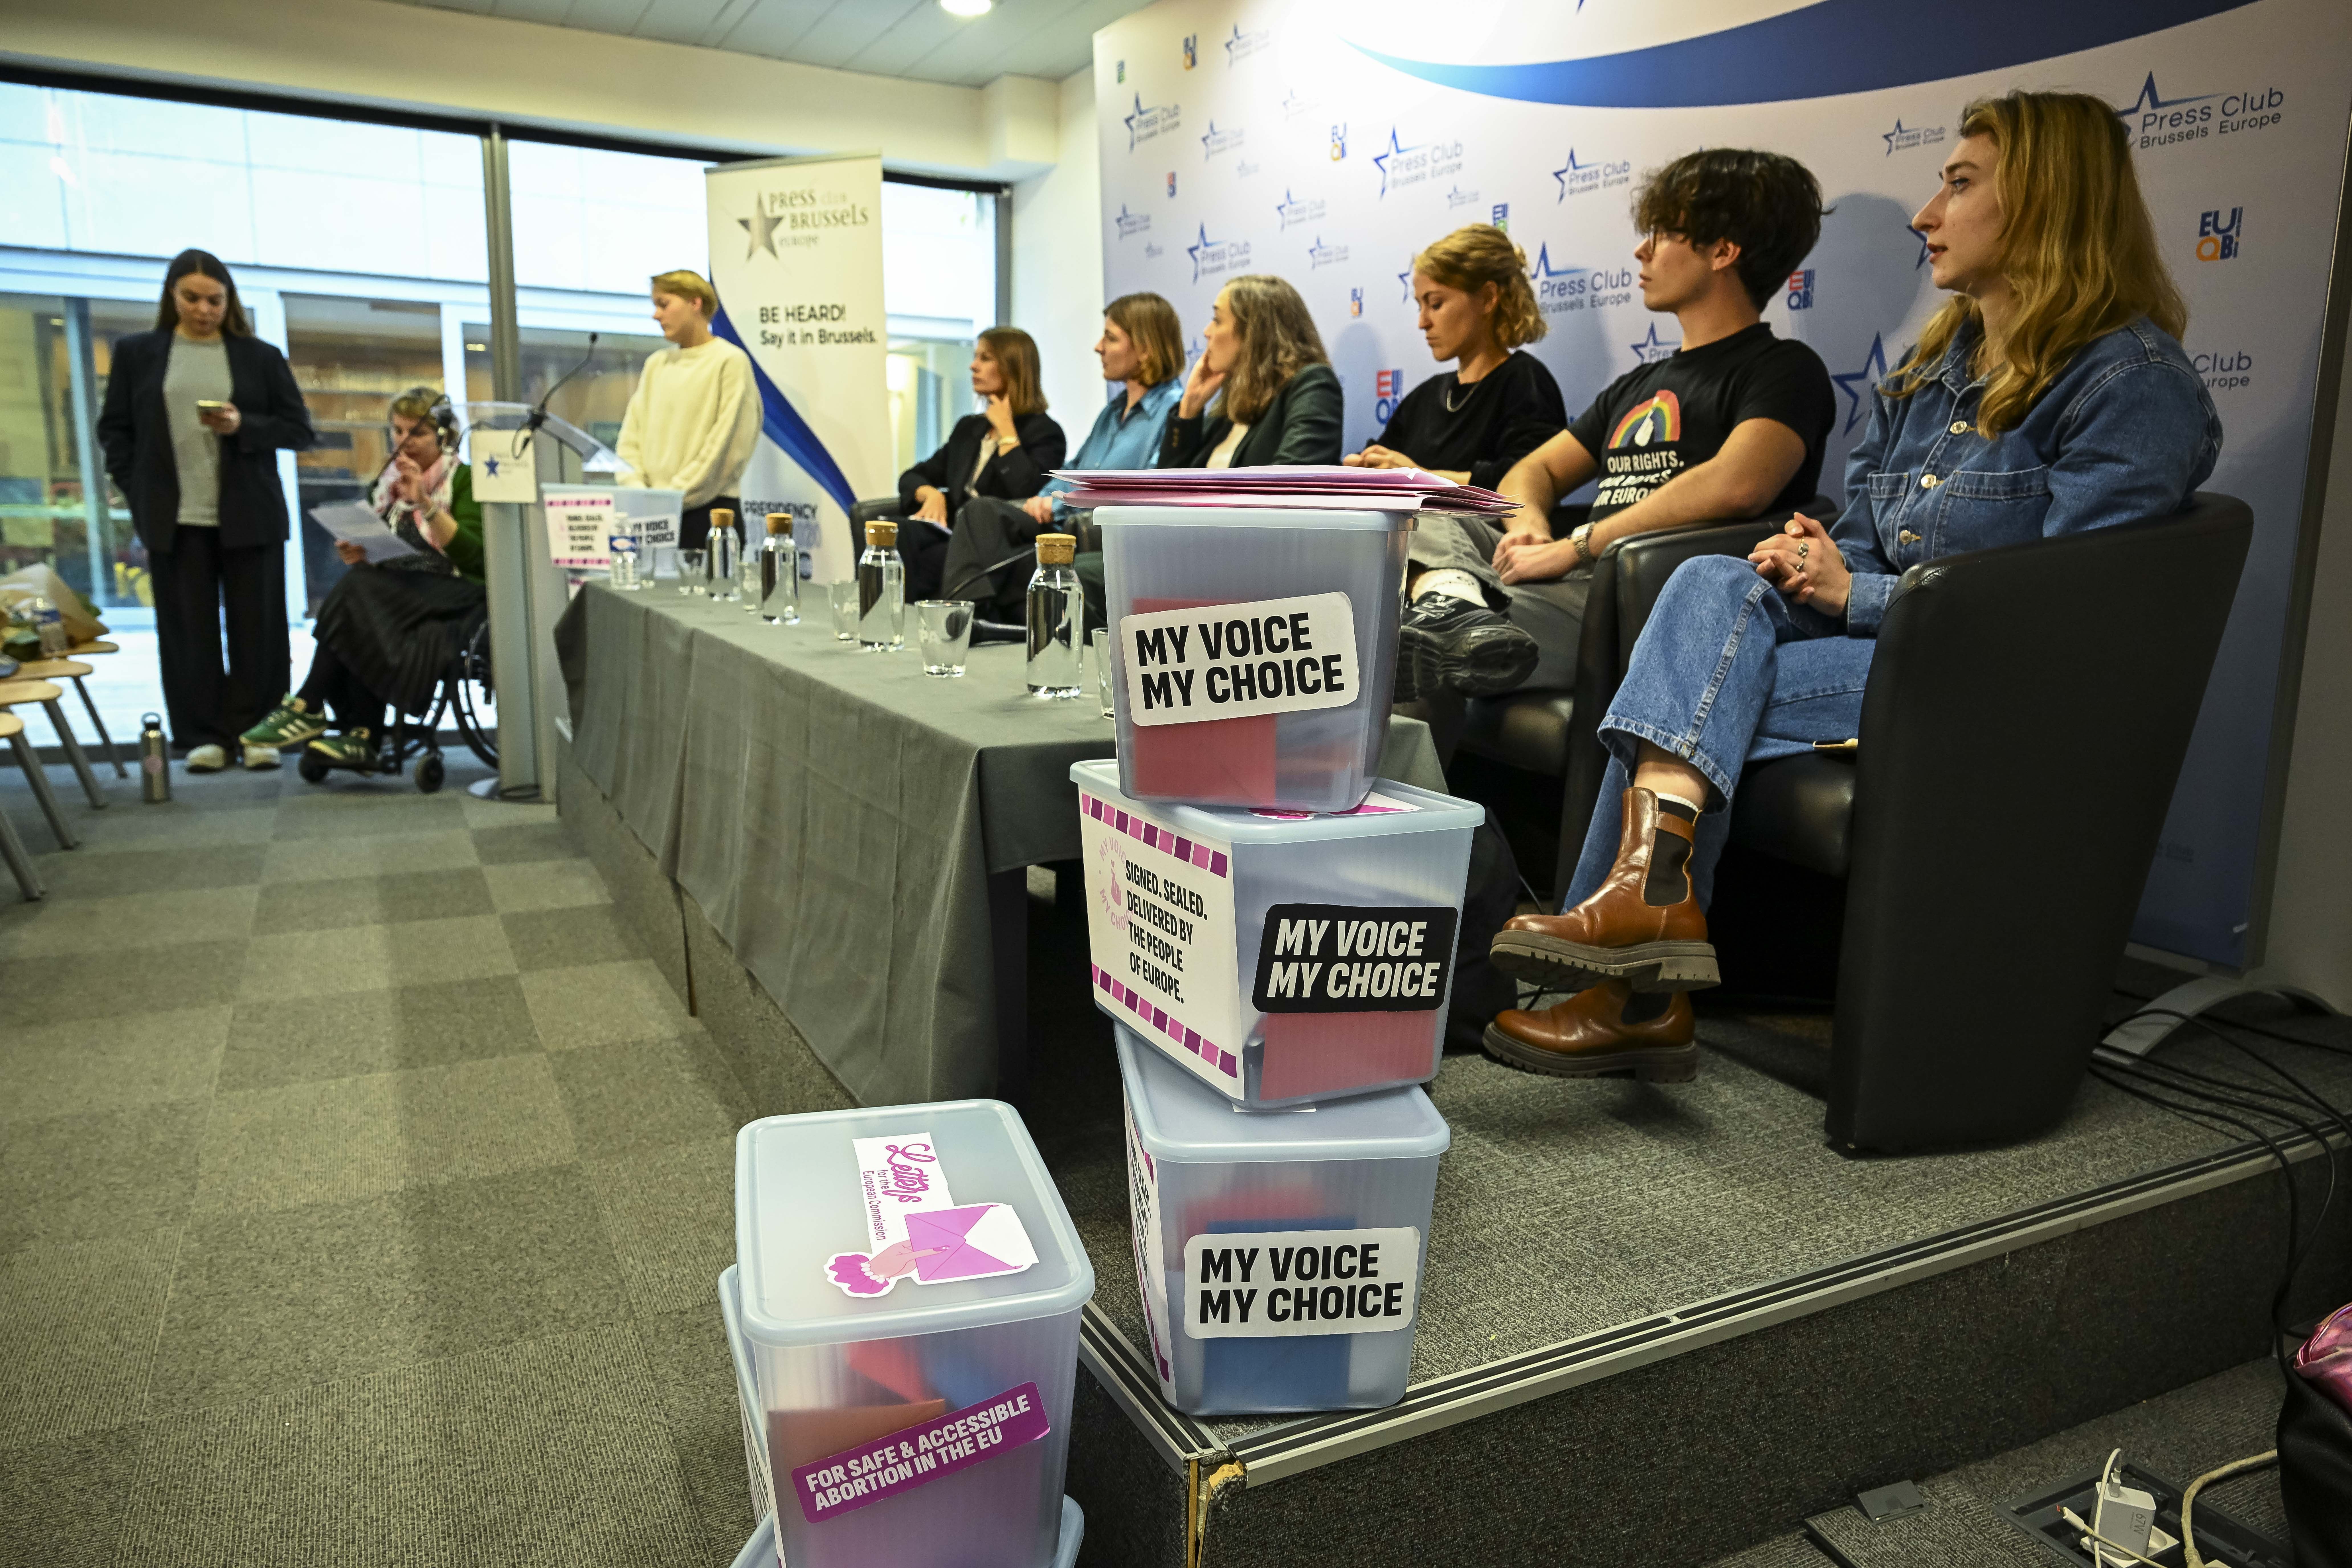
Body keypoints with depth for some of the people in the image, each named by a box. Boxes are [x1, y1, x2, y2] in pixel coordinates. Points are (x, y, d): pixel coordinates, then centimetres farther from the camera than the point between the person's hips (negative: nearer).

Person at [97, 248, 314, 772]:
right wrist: (139, 494, 0)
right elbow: (114, 429, 11)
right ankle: (202, 736, 8)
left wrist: (243, 427, -13)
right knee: (189, 630, 2)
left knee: (256, 628, 1)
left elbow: (299, 429, 5)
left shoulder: (261, 356, 8)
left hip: (250, 515, 0)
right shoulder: (136, 352, 10)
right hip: (174, 517, 1)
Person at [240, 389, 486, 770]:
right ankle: (361, 738, -36)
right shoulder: (387, 484, 20)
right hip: (395, 588, 5)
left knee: (357, 590, -31)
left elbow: (474, 555, -12)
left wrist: (425, 504, -19)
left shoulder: (464, 480, 3)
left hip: (454, 594, -5)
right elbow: (376, 554, 21)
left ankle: (309, 708, -26)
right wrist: (357, 555, -3)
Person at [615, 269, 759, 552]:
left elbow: (726, 447, -10)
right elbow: (630, 436, 15)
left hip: (708, 509, -5)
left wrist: (672, 496, -11)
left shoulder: (730, 361, -2)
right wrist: (637, 490, -2)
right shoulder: (656, 364, 17)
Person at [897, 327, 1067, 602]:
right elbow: (912, 477, 25)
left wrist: (1006, 432, -7)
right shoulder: (969, 428, 25)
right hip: (952, 534, 6)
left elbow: (1027, 494, -17)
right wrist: (931, 494, 0)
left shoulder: (1044, 432, 2)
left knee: (923, 562, -35)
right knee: (896, 539, -28)